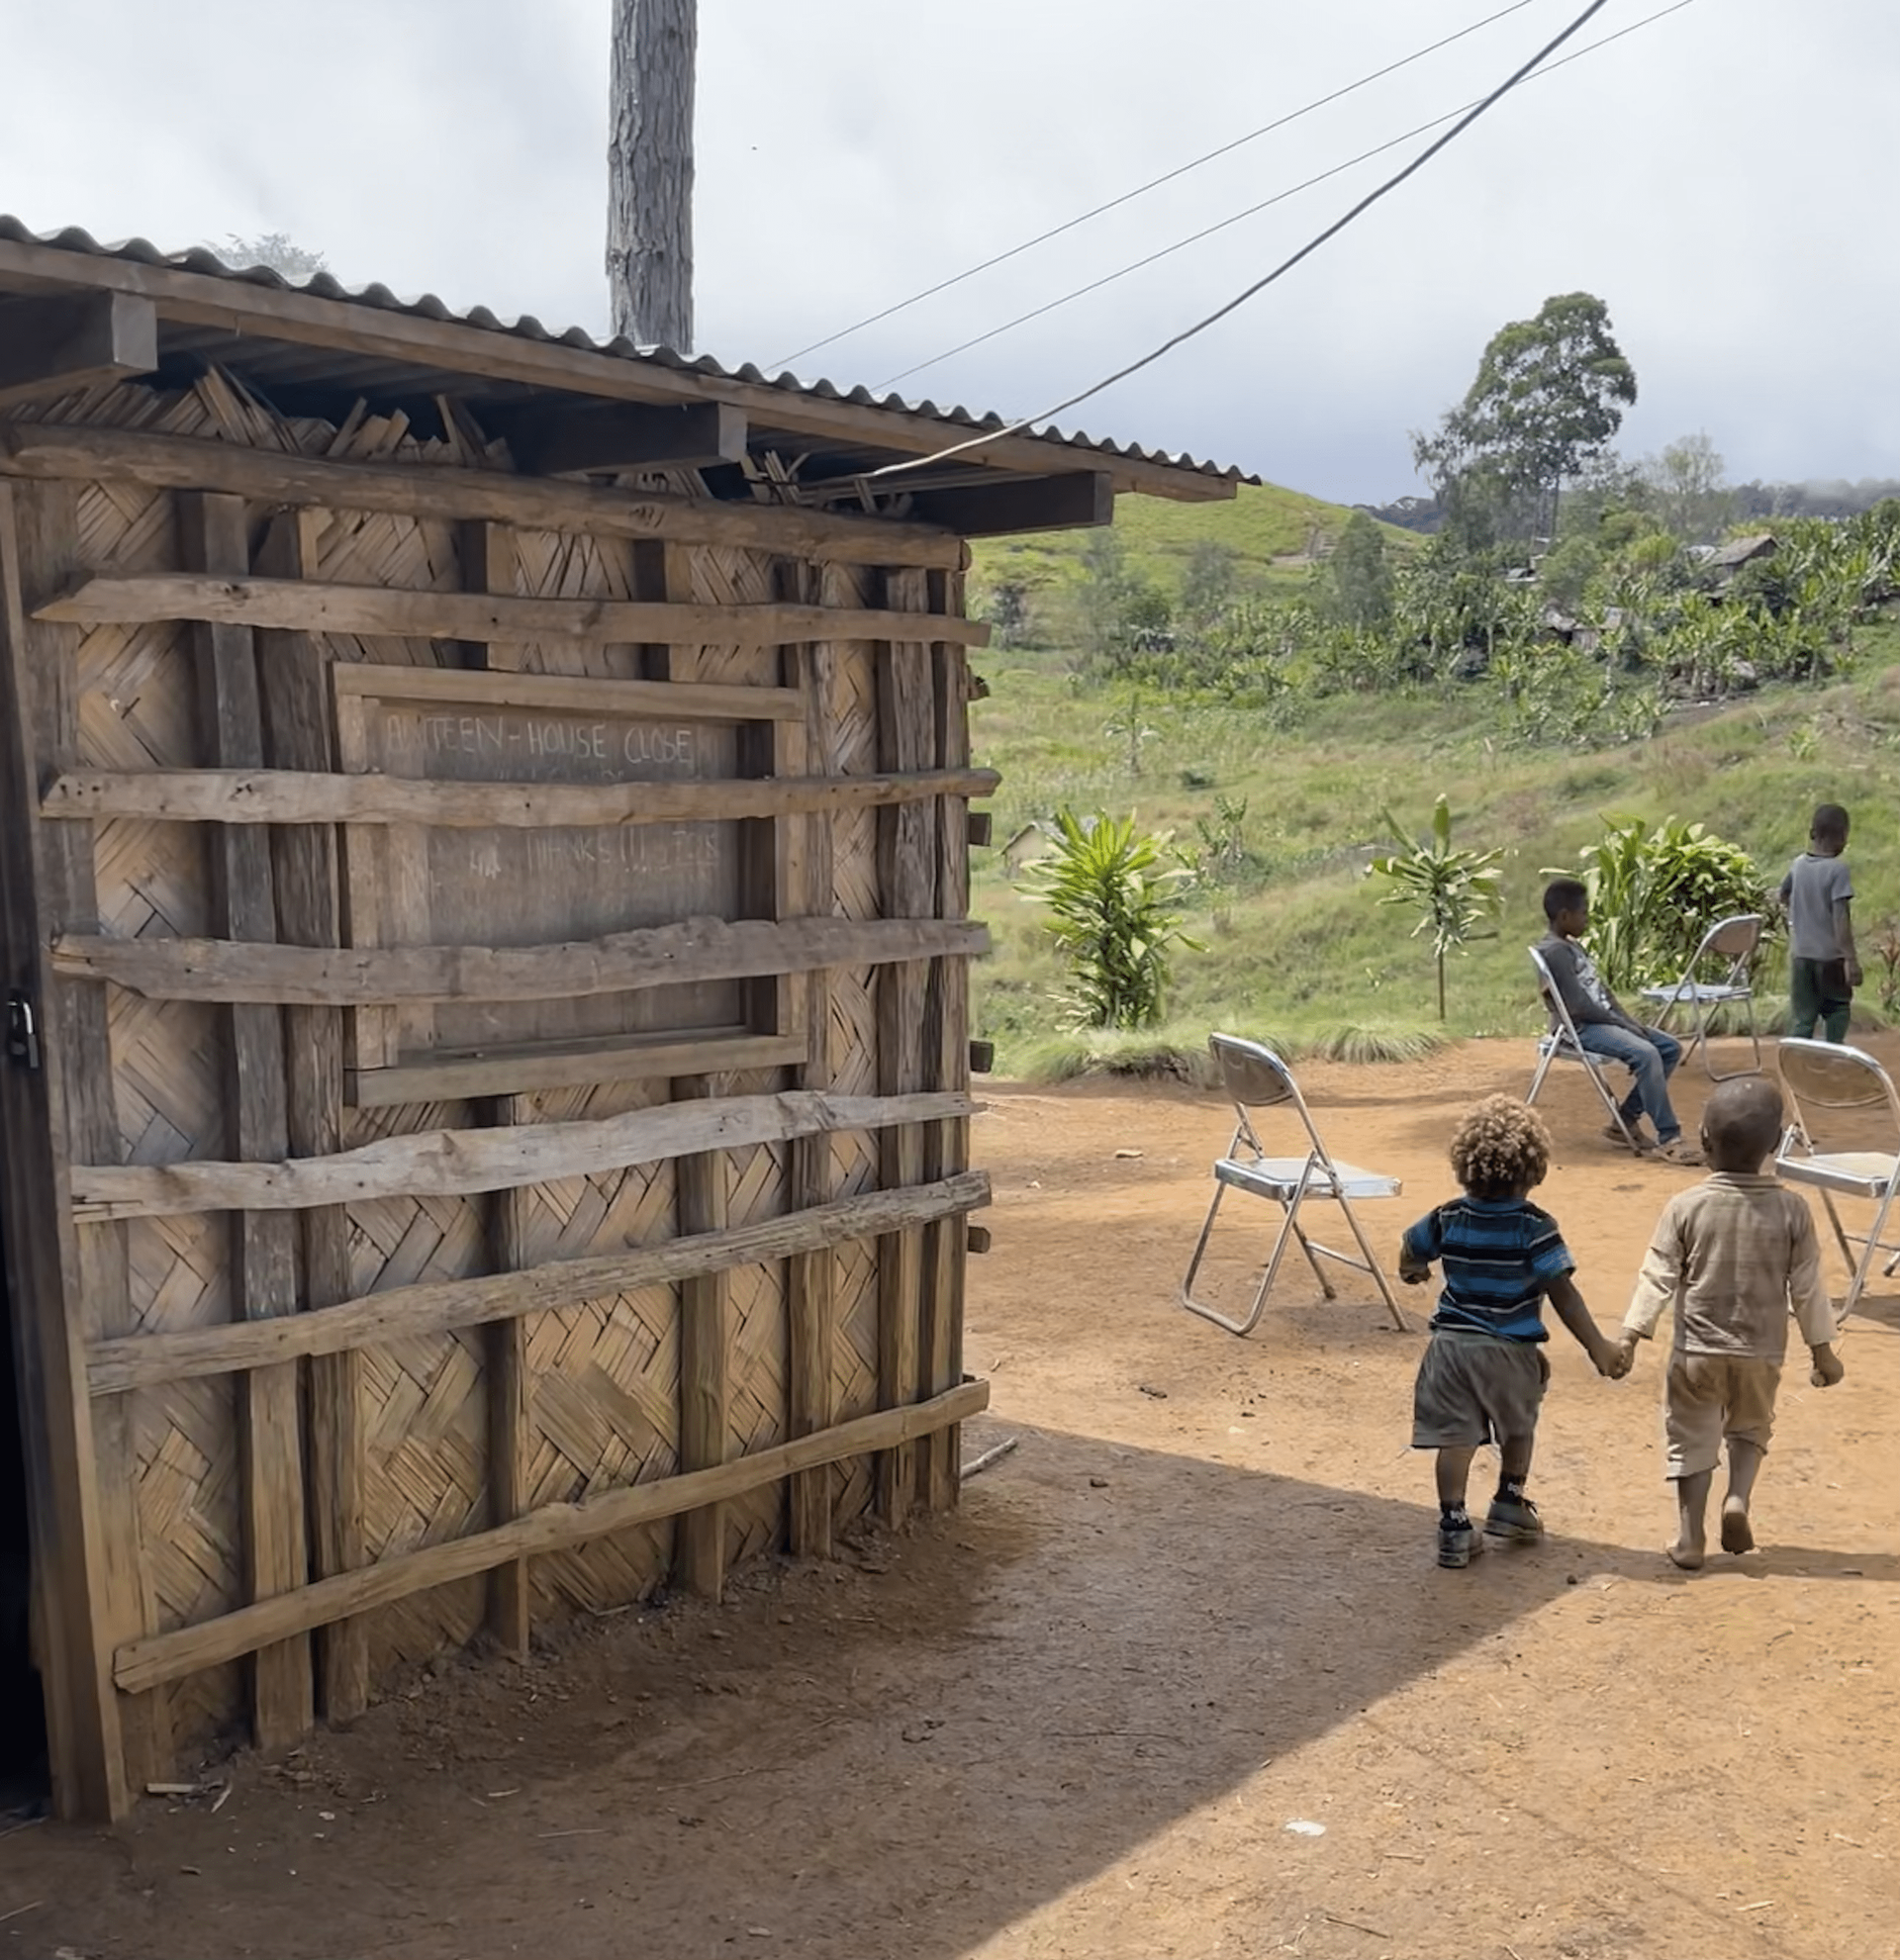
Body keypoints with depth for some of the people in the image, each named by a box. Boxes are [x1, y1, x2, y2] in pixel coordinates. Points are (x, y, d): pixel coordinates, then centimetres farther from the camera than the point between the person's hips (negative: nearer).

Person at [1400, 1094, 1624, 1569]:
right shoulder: (1534, 1227, -13)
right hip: (1510, 1349, -2)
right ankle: (1510, 1503, 30)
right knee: (1519, 1428, 22)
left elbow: (1411, 1248, 16)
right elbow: (1562, 1293, -15)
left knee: (1456, 1436, 4)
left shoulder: (1448, 1218, -1)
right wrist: (1597, 1346, -9)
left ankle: (1453, 1526, 2)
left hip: (1452, 1343, 2)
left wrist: (1412, 1270, 40)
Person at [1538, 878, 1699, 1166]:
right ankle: (1668, 1138, -25)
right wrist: (1622, 1024, -13)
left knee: (1670, 1047, 4)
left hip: (1605, 1020, 10)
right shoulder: (1554, 951, -15)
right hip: (1582, 1028, -10)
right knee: (1645, 1054, -29)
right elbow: (1579, 1005, -20)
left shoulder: (1572, 947, 17)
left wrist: (1630, 1020, 4)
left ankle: (1626, 1120, 6)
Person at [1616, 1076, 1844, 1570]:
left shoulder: (1685, 1207, -12)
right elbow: (1807, 1288, -3)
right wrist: (1822, 1349, 8)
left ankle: (1690, 1538, 11)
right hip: (1761, 1353, 1)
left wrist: (1630, 1336, -4)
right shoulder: (1792, 1210, -9)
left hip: (1697, 1350, -1)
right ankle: (1738, 1498, 3)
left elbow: (1658, 1279, -10)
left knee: (1691, 1439, 12)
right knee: (1750, 1428, 25)